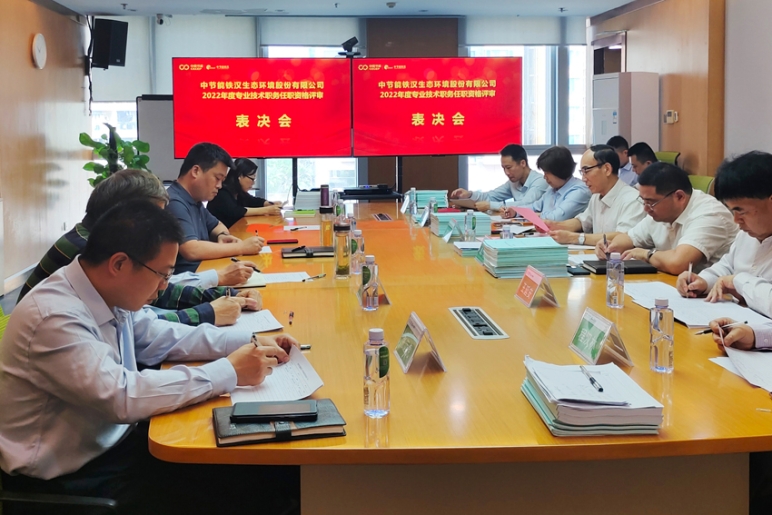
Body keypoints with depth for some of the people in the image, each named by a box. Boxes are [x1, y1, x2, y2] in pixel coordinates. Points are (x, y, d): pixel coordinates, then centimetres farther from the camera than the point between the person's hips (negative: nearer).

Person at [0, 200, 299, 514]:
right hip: (67, 478, -8)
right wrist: (229, 372, -26)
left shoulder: (110, 295, -2)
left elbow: (161, 337, 13)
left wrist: (250, 343, 1)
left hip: (111, 440, 8)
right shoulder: (55, 317, -27)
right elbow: (124, 398, -33)